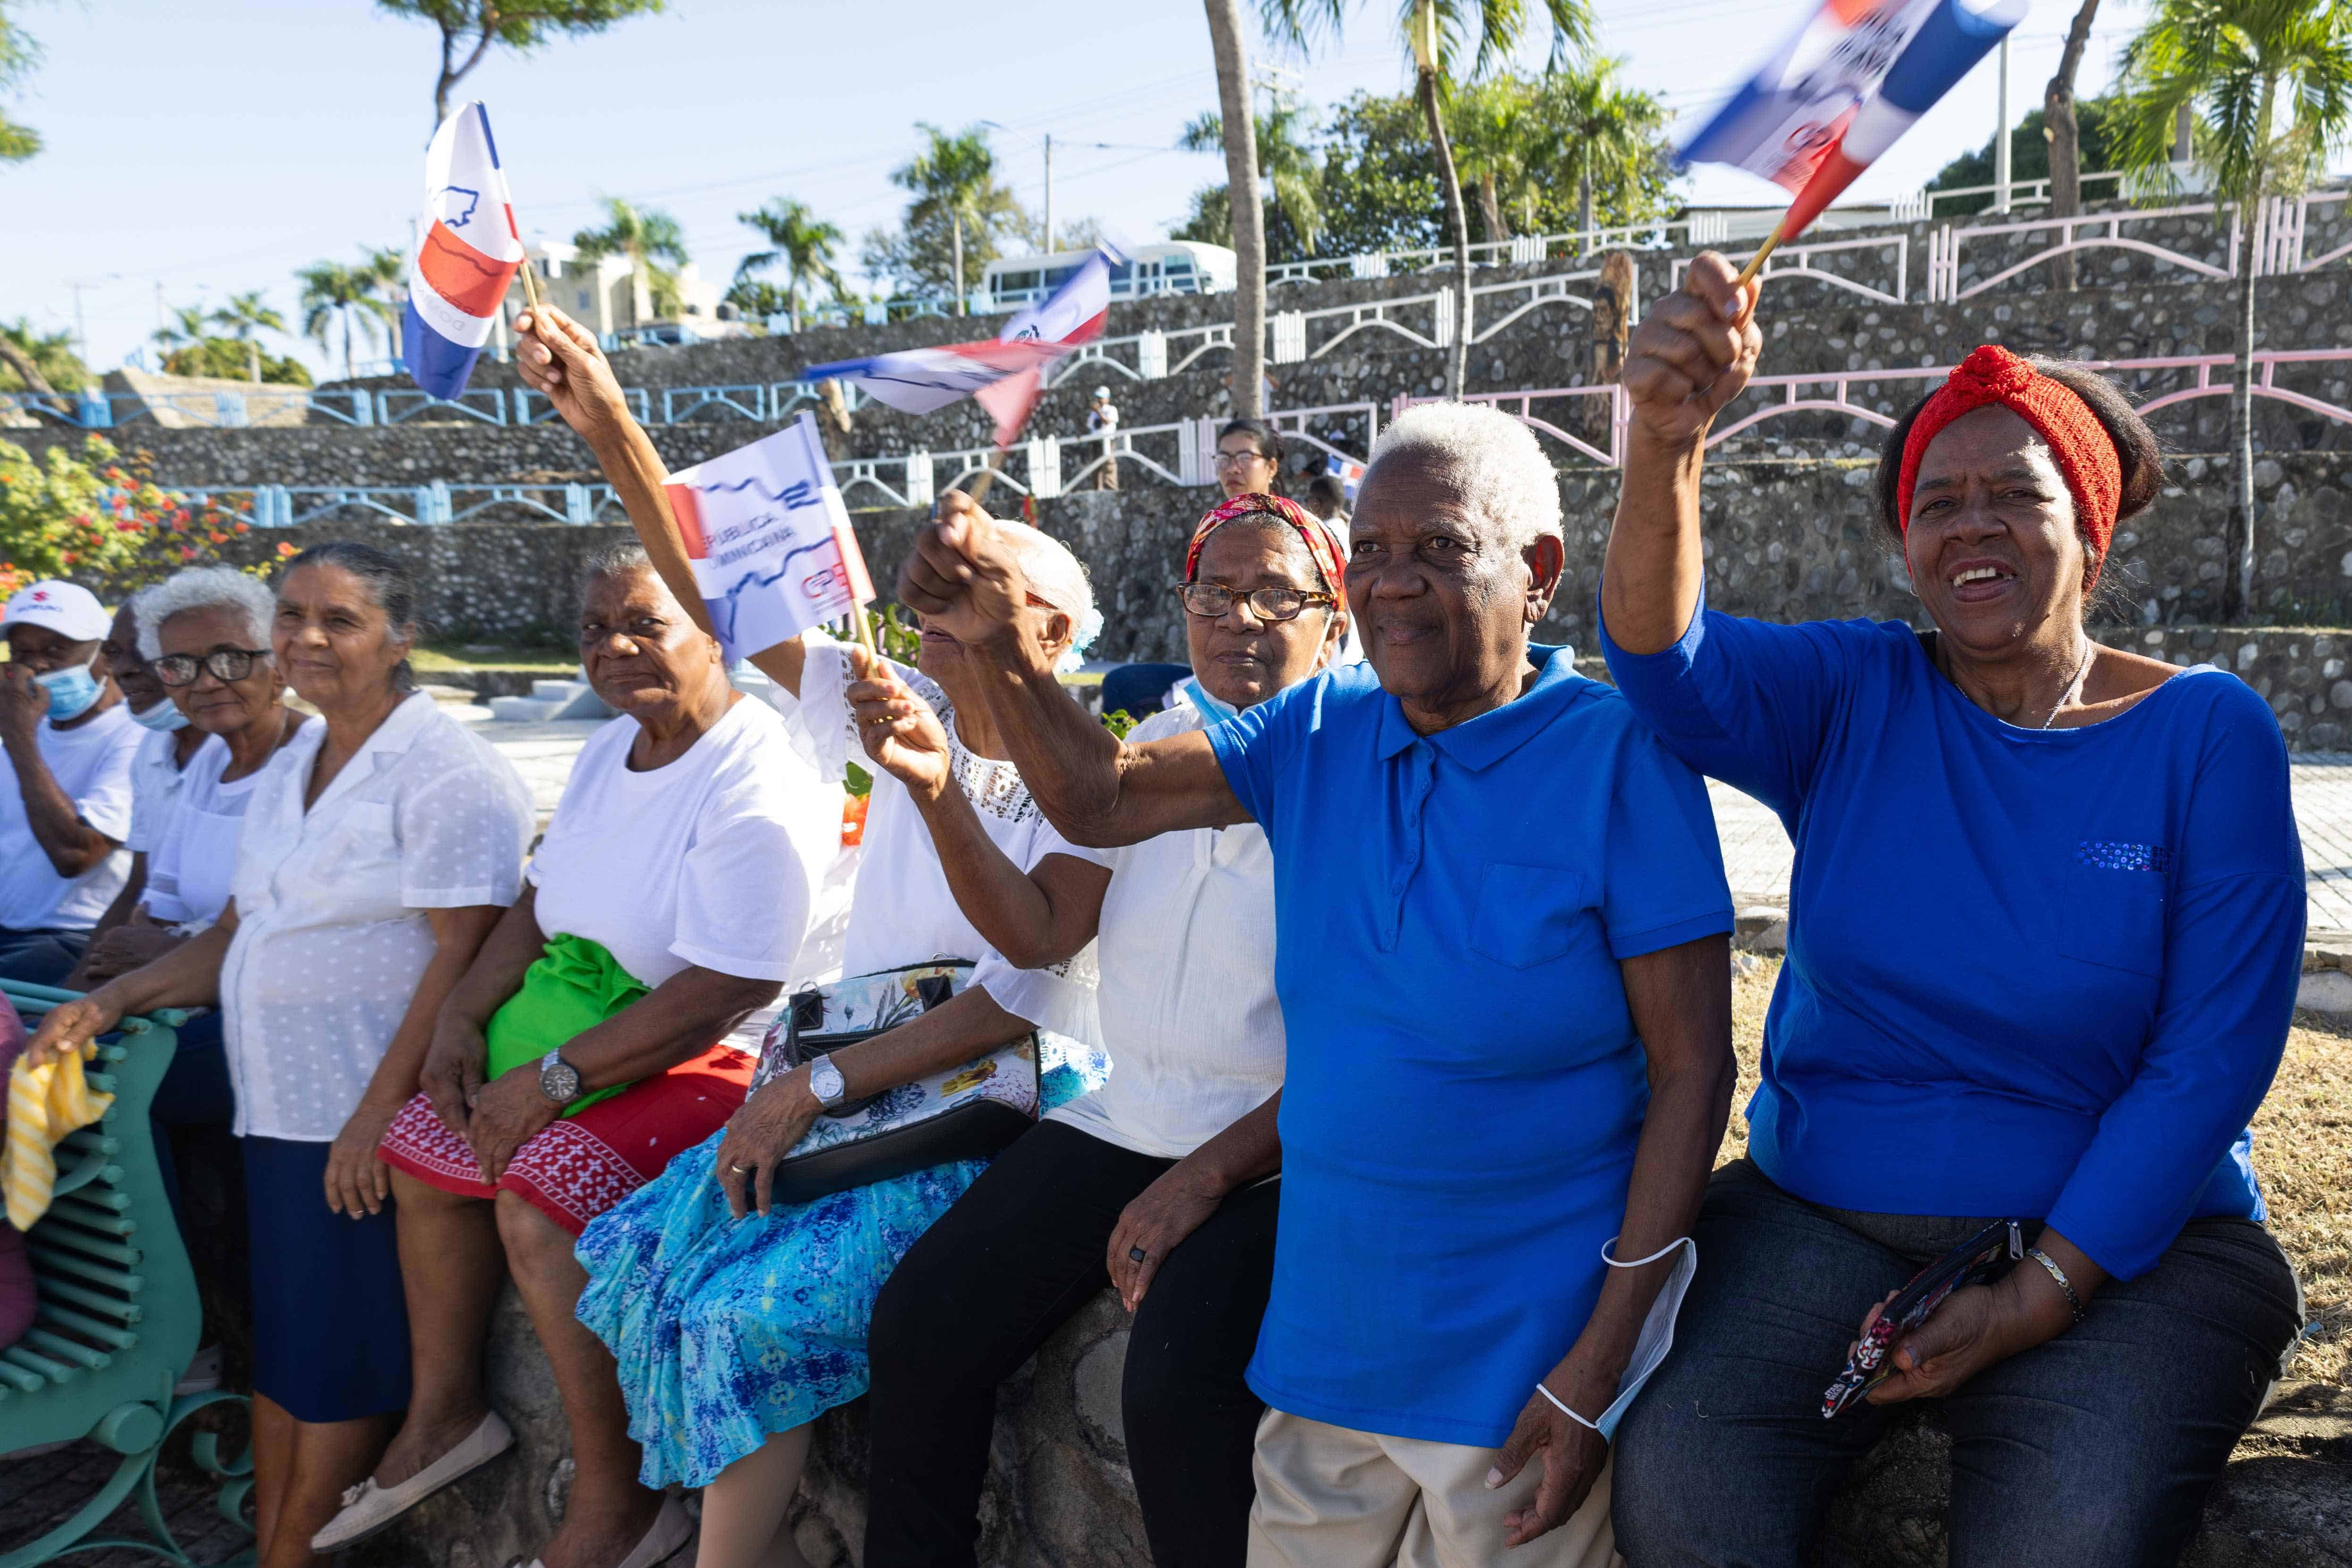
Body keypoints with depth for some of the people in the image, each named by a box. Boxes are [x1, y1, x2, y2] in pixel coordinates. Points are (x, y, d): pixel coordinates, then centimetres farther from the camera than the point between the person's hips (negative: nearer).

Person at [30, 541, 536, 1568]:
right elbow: (238, 933, 20)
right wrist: (113, 1000, 5)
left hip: (372, 1113, -8)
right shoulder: (289, 770, 16)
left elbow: (463, 952, -18)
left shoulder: (444, 772, -11)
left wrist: (379, 1113, -22)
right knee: (282, 1339, 13)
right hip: (279, 1107, 8)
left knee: (339, 1352, 1)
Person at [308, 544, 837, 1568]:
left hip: (721, 1062, -10)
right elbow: (542, 899, 15)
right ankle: (444, 1414, 27)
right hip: (576, 1025, 10)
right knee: (422, 1146, 10)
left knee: (540, 1195, -26)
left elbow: (725, 995, -27)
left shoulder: (758, 788, -23)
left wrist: (556, 1077, -22)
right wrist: (464, 1015, -1)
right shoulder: (610, 750, 7)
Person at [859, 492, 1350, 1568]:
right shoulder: (1158, 749, 9)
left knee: (1174, 1388, -27)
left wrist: (1210, 1176, -17)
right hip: (1124, 1118, 6)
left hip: (1276, 1154, -6)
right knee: (919, 1325, -4)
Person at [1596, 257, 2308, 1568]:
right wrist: (1666, 447, -37)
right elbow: (1668, 663, -18)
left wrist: (2042, 1296, -13)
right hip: (1820, 1211, 2)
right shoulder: (1859, 699, 3)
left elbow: (2210, 1061, -6)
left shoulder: (2210, 736, -2)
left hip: (2122, 1238, -1)